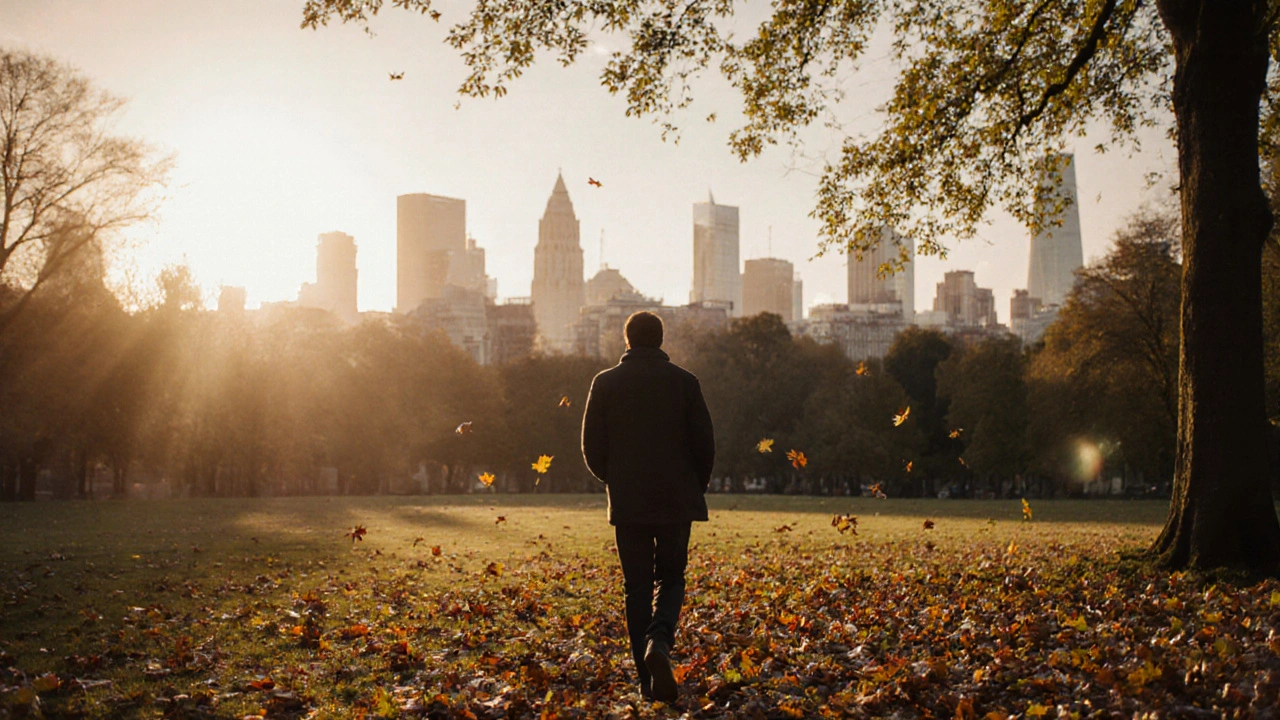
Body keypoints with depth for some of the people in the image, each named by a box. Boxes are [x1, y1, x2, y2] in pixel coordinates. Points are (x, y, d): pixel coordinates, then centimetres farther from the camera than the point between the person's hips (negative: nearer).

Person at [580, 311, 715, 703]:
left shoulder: (605, 383, -1)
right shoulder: (683, 381, -2)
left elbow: (592, 448, 1)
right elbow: (704, 444, -1)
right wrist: (696, 487, 15)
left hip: (627, 503, 0)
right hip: (676, 501, 0)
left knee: (636, 586, 7)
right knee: (671, 578, 12)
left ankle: (648, 679, 3)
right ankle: (659, 640, -17)